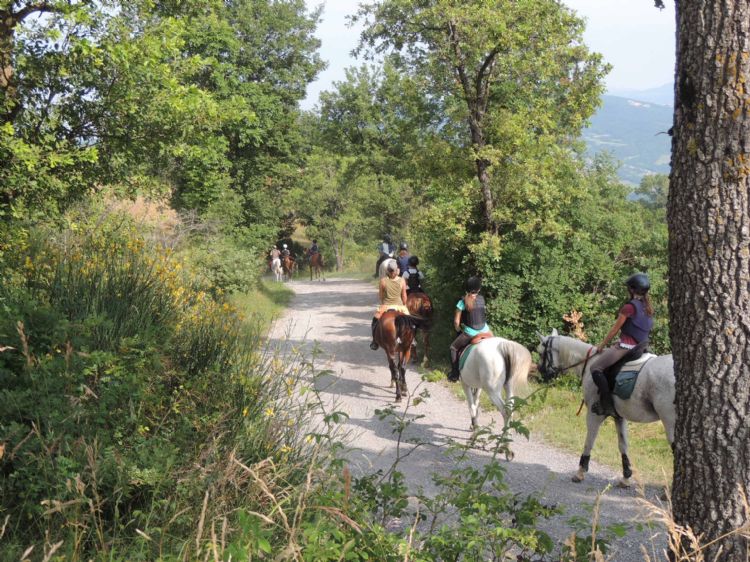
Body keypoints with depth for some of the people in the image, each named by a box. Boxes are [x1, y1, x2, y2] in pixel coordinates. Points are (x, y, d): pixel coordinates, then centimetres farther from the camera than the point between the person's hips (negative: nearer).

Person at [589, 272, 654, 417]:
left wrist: (602, 345, 1)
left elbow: (615, 329, -10)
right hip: (641, 345, 10)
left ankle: (607, 404, -16)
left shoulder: (629, 307, -14)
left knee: (595, 366, -10)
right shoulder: (648, 307, 11)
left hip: (626, 346, -10)